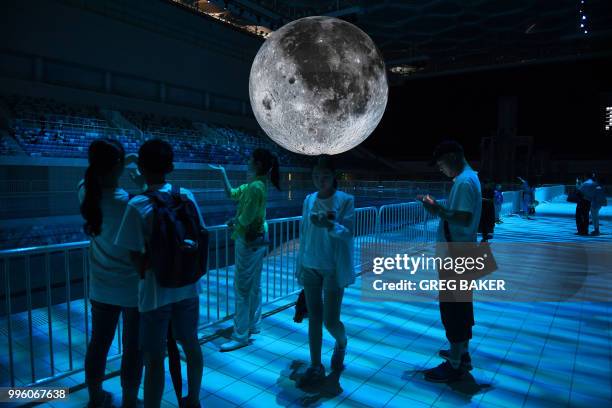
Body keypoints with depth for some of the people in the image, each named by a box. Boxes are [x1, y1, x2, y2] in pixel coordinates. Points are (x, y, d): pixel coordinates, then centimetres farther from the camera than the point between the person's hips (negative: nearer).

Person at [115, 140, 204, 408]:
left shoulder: (137, 206, -17)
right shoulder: (187, 196, -6)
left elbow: (138, 260, -16)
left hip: (156, 292, -4)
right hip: (187, 288, 5)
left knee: (154, 360, 11)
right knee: (191, 346, 22)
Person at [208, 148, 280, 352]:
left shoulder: (255, 187, -21)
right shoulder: (256, 183, 9)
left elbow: (245, 219, -22)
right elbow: (231, 193, 18)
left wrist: (233, 223, -2)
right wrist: (223, 173, 10)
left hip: (249, 241, -10)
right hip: (258, 239, 10)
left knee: (242, 289, -3)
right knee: (254, 286, 18)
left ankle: (240, 336, 6)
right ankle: (254, 325, 31)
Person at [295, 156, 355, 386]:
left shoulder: (345, 200, -6)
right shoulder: (309, 200, 6)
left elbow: (348, 232, -14)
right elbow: (303, 235, 9)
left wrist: (329, 225, -33)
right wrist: (300, 265, 11)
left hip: (333, 269, -3)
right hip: (310, 267, 4)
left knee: (330, 320, 2)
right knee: (314, 318, 6)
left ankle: (341, 344, 36)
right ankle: (315, 367, 19)